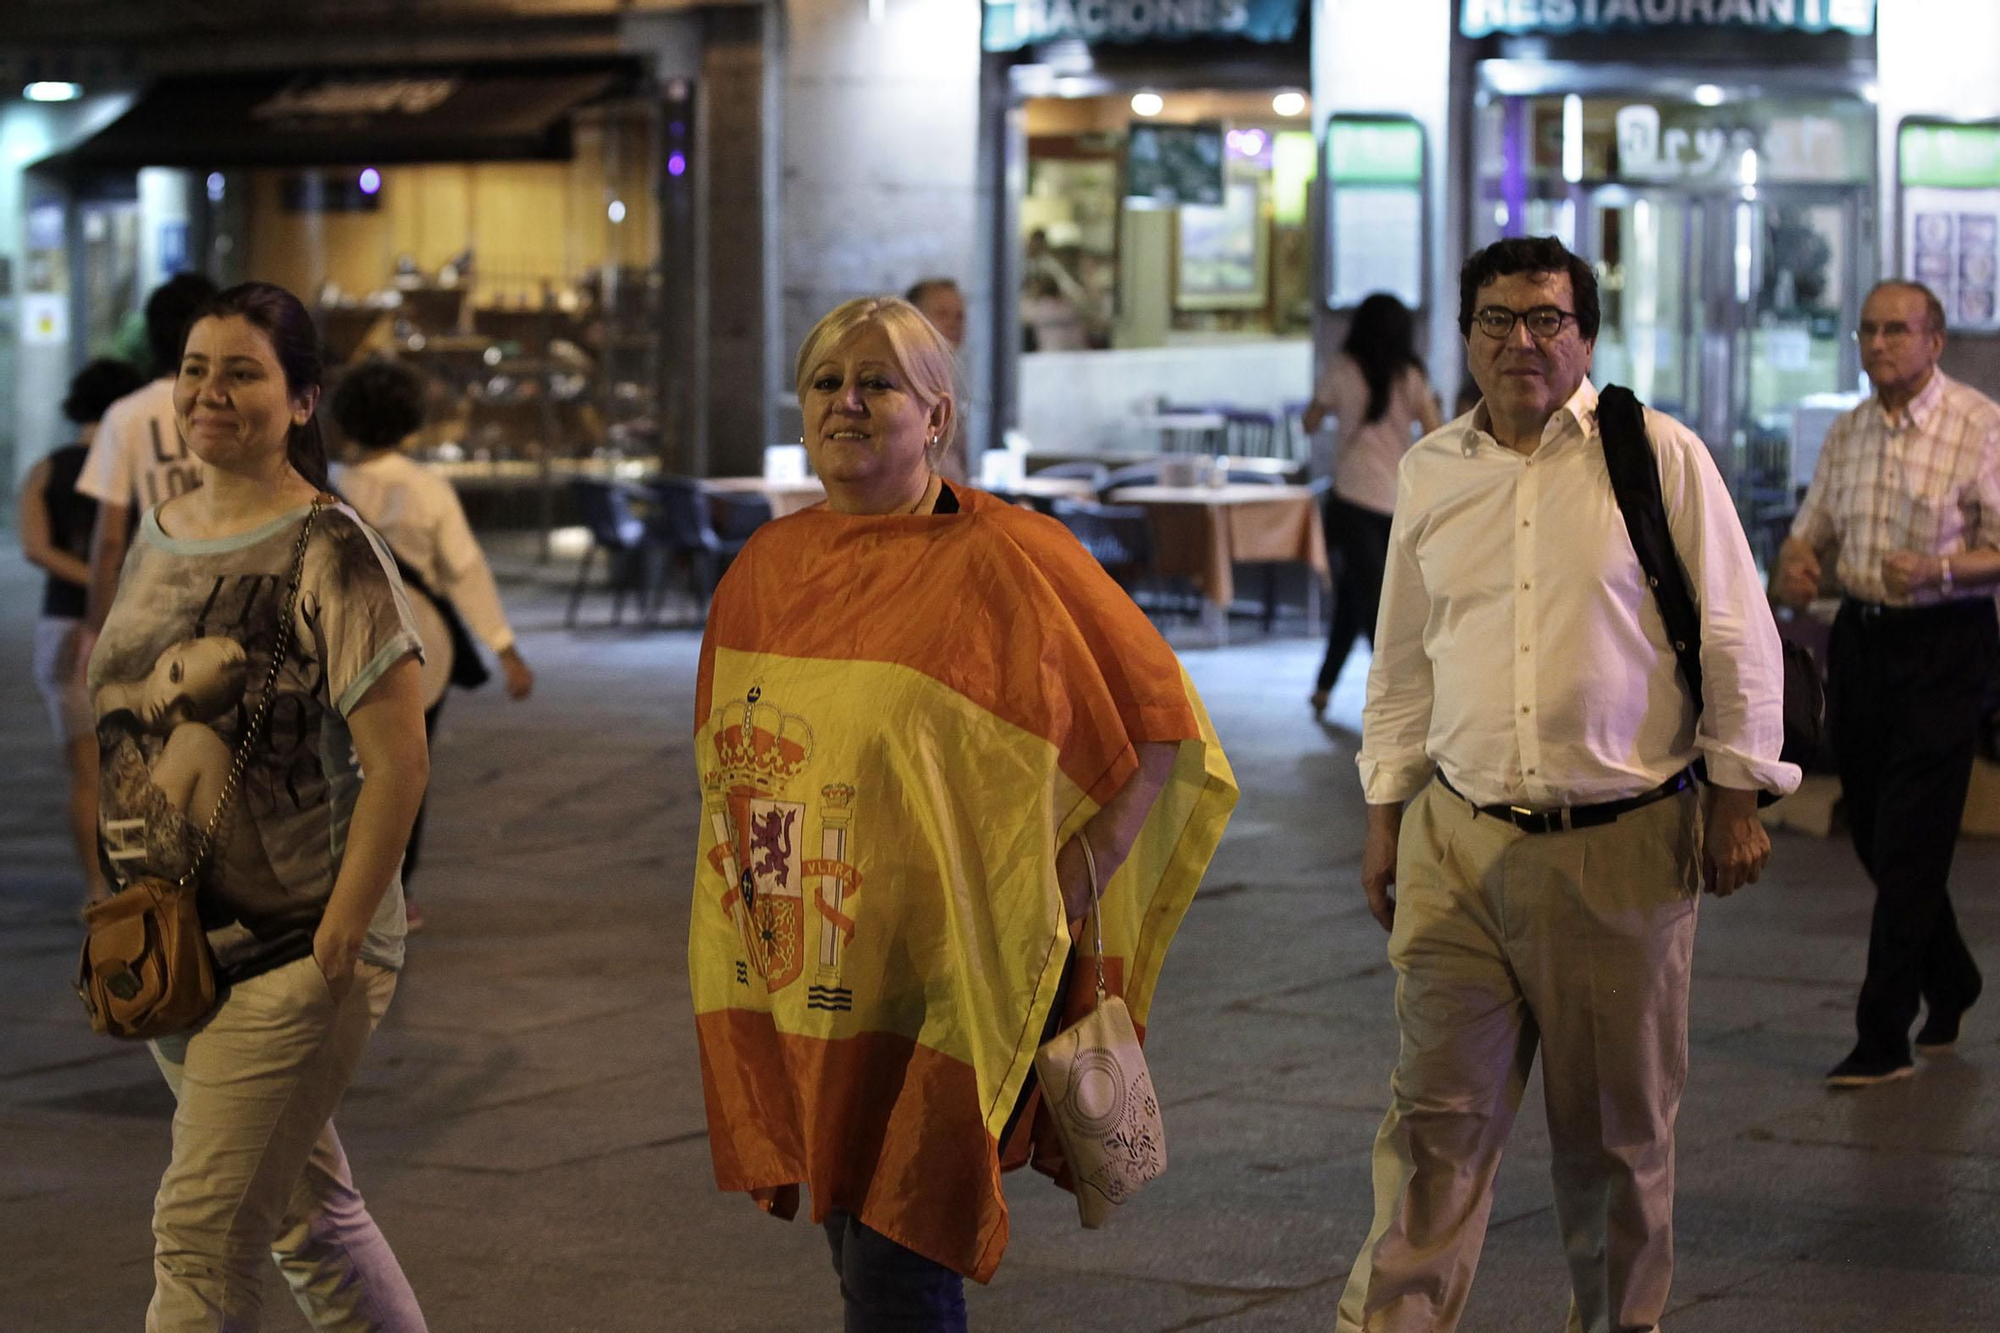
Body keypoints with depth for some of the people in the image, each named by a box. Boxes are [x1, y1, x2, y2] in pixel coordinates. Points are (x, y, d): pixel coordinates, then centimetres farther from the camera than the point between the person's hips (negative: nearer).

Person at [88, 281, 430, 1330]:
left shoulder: (328, 552, -12)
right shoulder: (157, 536, 9)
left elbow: (398, 763, -15)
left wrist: (336, 946, -18)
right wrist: (123, 913, 10)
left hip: (290, 957, -7)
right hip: (170, 954, 7)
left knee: (202, 1235, -9)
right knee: (305, 1213, 17)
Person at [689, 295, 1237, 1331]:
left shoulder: (1004, 562, -8)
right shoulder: (766, 567, 9)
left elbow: (1162, 731, -6)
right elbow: (726, 765, 24)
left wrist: (1058, 887, -10)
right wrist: (743, 877, 14)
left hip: (938, 987, -6)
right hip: (797, 988, 6)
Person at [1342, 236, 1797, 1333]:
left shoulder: (1658, 455, -2)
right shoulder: (1432, 471, 9)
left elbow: (1735, 636, 0)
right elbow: (1402, 660, 17)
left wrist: (1734, 799, -2)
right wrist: (1385, 816, 15)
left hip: (1621, 843, -2)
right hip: (1456, 841, 2)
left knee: (1617, 1121, 8)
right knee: (1438, 1106, -1)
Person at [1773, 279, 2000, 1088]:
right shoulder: (1846, 434, 10)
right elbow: (1811, 534, 15)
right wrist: (1793, 572, -7)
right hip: (1860, 636, 6)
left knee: (1909, 846, -7)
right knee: (1872, 834, 13)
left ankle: (1884, 1037, -3)